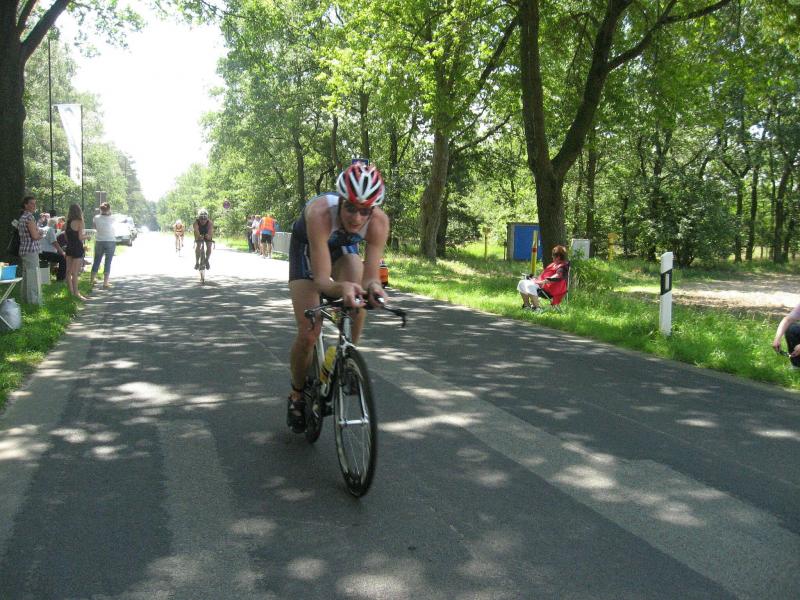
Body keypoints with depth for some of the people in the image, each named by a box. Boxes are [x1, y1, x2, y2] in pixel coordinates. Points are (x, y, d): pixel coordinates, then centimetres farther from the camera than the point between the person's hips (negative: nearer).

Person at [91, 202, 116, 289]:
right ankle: (105, 283, 3)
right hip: (110, 242, -3)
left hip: (99, 242, 3)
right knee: (108, 262, 3)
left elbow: (95, 227, 9)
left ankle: (92, 281, 19)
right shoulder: (111, 219, -12)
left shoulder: (96, 218, -6)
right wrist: (109, 212, 3)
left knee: (96, 261, 14)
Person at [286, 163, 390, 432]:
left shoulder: (379, 221, -34)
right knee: (308, 333, -12)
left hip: (343, 247, 3)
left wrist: (372, 287, -56)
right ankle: (297, 395, 14)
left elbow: (370, 276, -32)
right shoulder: (320, 213, -43)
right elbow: (321, 280, -44)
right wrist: (341, 288, -66)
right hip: (307, 247, -3)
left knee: (357, 302, -27)